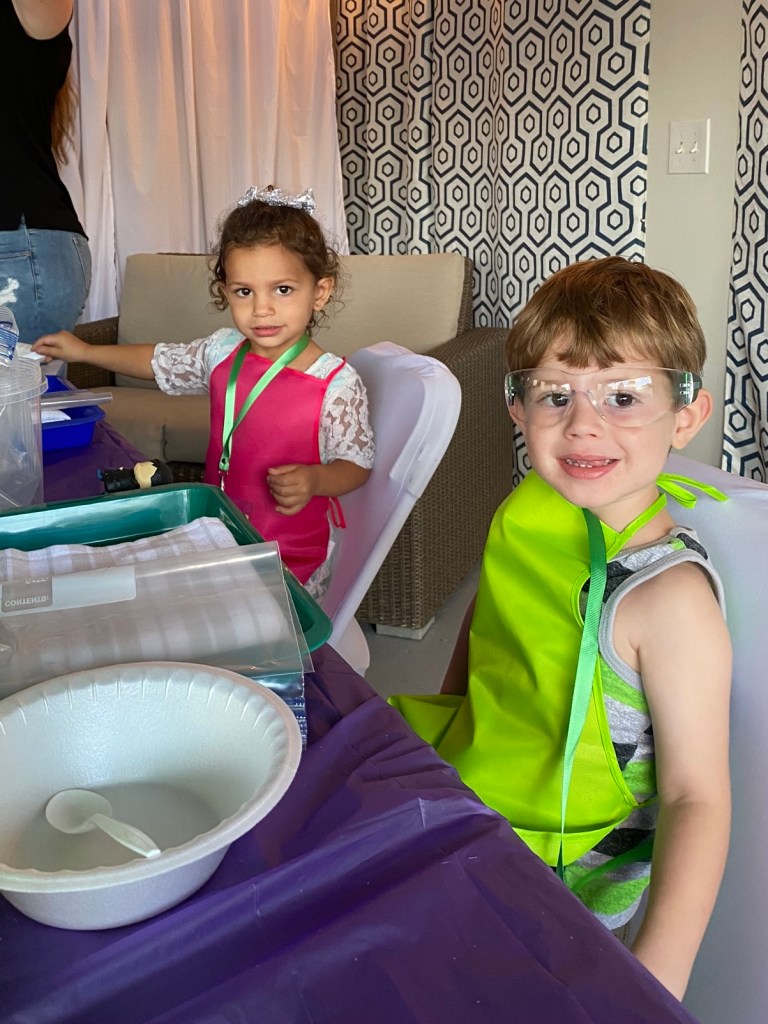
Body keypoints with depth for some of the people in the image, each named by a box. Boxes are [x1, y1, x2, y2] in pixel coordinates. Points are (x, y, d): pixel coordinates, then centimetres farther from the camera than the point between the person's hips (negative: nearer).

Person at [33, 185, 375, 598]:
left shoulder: (337, 383, -17)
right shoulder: (222, 350, 1)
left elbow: (357, 464, -8)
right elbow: (161, 362, 21)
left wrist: (314, 479, -28)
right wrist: (83, 351, 23)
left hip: (291, 558, -6)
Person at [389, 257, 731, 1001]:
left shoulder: (668, 596, -27)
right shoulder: (526, 511, -6)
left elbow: (696, 796, -25)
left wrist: (658, 970, -33)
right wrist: (451, 714, 10)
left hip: (563, 877, -6)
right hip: (464, 785, 7)